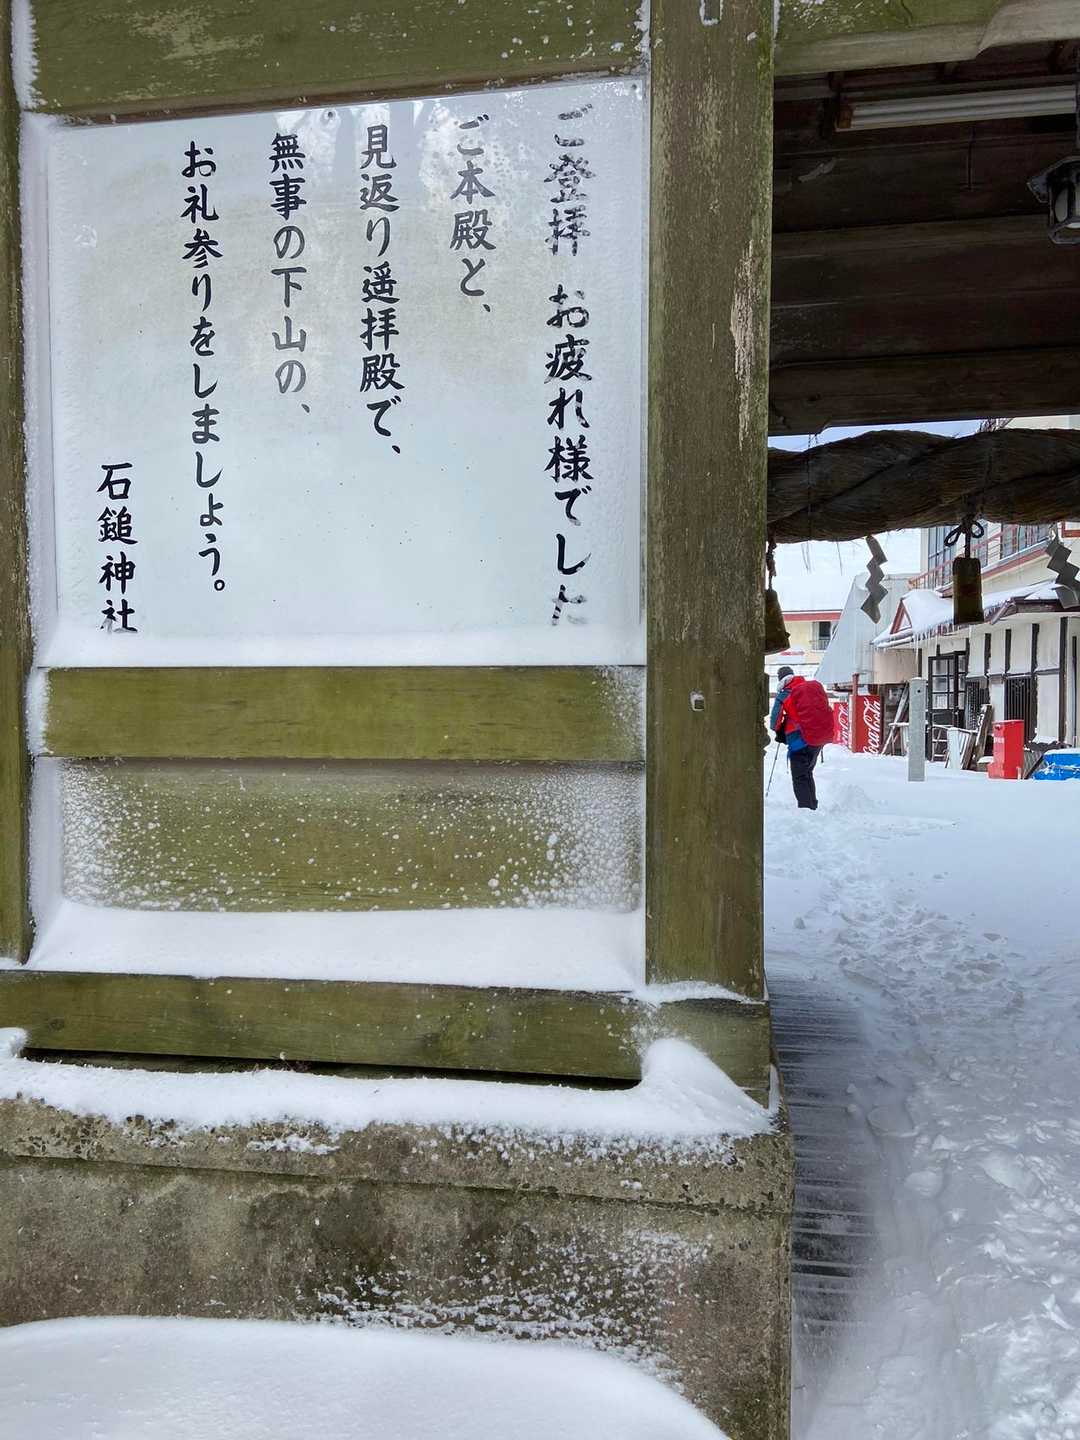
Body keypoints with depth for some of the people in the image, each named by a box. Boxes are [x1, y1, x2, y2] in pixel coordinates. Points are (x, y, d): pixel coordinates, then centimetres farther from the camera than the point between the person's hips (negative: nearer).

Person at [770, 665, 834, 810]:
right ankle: (813, 806, 28)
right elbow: (825, 709, 16)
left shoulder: (784, 694, -6)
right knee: (807, 772, 22)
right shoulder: (816, 686, 9)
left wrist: (779, 732, 19)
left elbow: (775, 721, -2)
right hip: (822, 737, 6)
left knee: (799, 777, 2)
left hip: (800, 739, -6)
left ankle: (805, 808, -6)